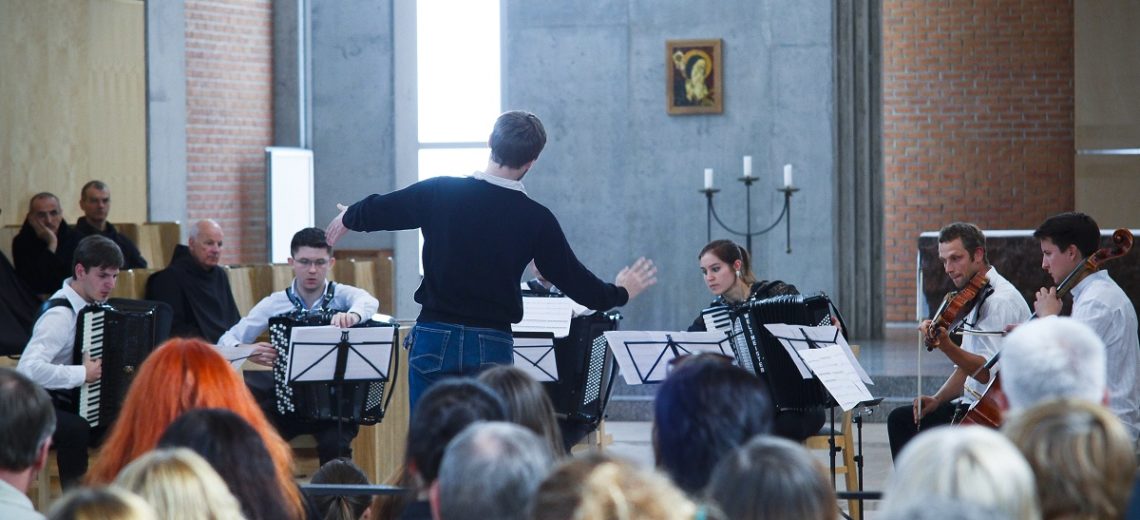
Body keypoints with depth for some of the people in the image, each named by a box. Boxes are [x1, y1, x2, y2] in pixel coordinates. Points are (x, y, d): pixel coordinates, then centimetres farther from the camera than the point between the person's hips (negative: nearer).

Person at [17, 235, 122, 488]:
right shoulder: (59, 315, -23)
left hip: (81, 405, 8)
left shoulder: (91, 303, 2)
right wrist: (82, 374, -31)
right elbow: (28, 369, -37)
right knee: (75, 430, -36)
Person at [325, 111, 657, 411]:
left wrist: (349, 219, 37)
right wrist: (618, 293, 24)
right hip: (492, 346, 0)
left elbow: (380, 211, 14)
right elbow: (572, 280, 5)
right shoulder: (536, 220, -5)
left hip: (433, 338, 1)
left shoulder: (439, 193, -3)